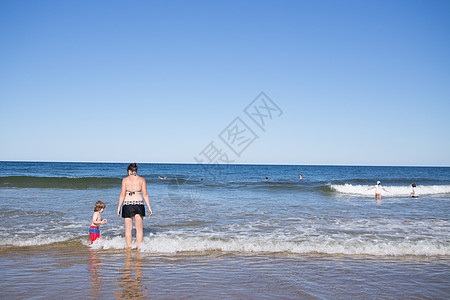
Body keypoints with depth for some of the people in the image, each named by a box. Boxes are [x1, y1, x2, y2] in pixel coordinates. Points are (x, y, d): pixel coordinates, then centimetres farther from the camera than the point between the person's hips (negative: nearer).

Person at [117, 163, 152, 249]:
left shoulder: (125, 180, 1)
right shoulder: (141, 180, 4)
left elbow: (122, 194, -3)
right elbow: (145, 194, 0)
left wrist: (119, 207, 2)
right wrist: (149, 207, 3)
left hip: (127, 204, 0)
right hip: (139, 204, 0)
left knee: (128, 229, 7)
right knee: (139, 228, 8)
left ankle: (129, 248, 8)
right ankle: (138, 247, 7)